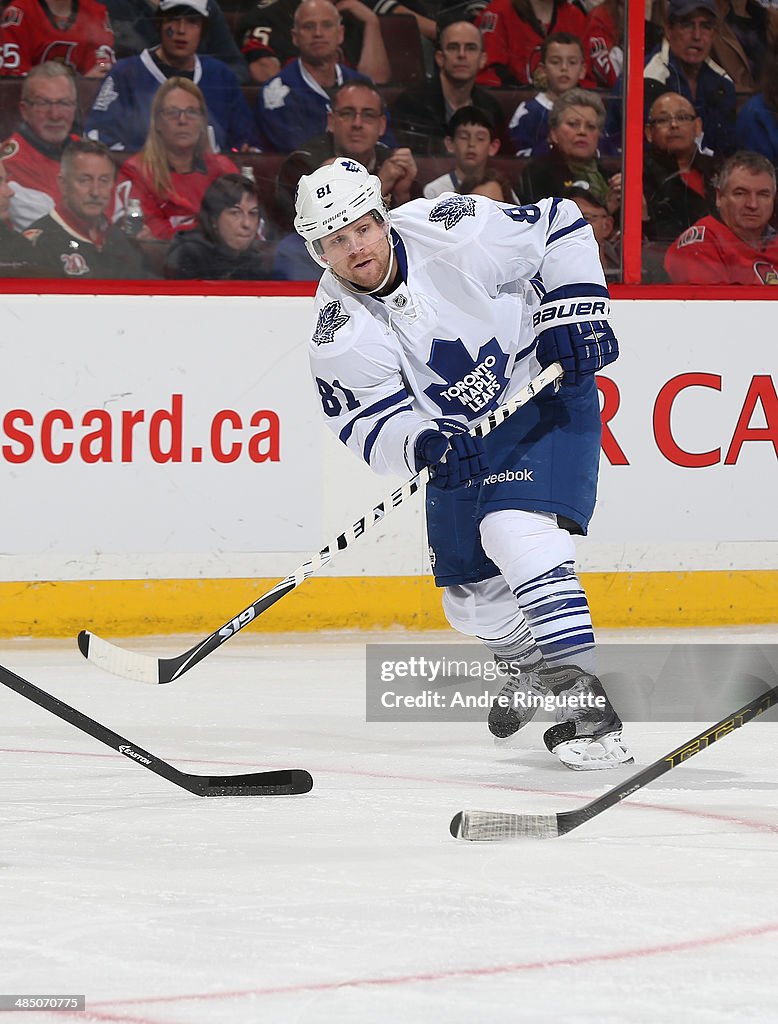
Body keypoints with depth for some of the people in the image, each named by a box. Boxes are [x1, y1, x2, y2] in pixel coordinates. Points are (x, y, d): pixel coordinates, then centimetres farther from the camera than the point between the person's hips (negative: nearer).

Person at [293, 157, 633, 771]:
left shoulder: (453, 233, -23)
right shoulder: (339, 332, -13)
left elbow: (559, 226, -10)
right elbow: (369, 423, -15)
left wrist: (574, 310, -18)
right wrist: (419, 445, -36)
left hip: (544, 396, -5)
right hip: (456, 438, 5)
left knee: (515, 531, -28)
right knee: (471, 594, 8)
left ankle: (585, 702, -29)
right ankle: (528, 662, 45)